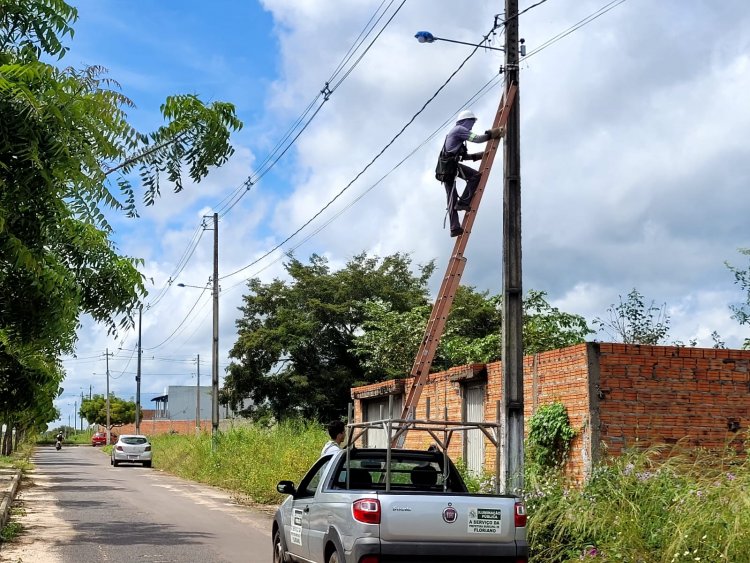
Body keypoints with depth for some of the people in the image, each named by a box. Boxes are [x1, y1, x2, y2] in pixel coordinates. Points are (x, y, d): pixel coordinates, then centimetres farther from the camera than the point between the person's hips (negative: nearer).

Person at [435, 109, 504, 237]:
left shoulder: (455, 131, 33)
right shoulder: (459, 129, 2)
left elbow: (463, 155, 34)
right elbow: (477, 139, -10)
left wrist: (479, 155, 29)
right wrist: (492, 135, 1)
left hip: (445, 169, 10)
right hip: (451, 164, -10)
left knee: (451, 198, 3)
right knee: (476, 176, -9)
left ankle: (454, 227, -4)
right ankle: (463, 202, -15)